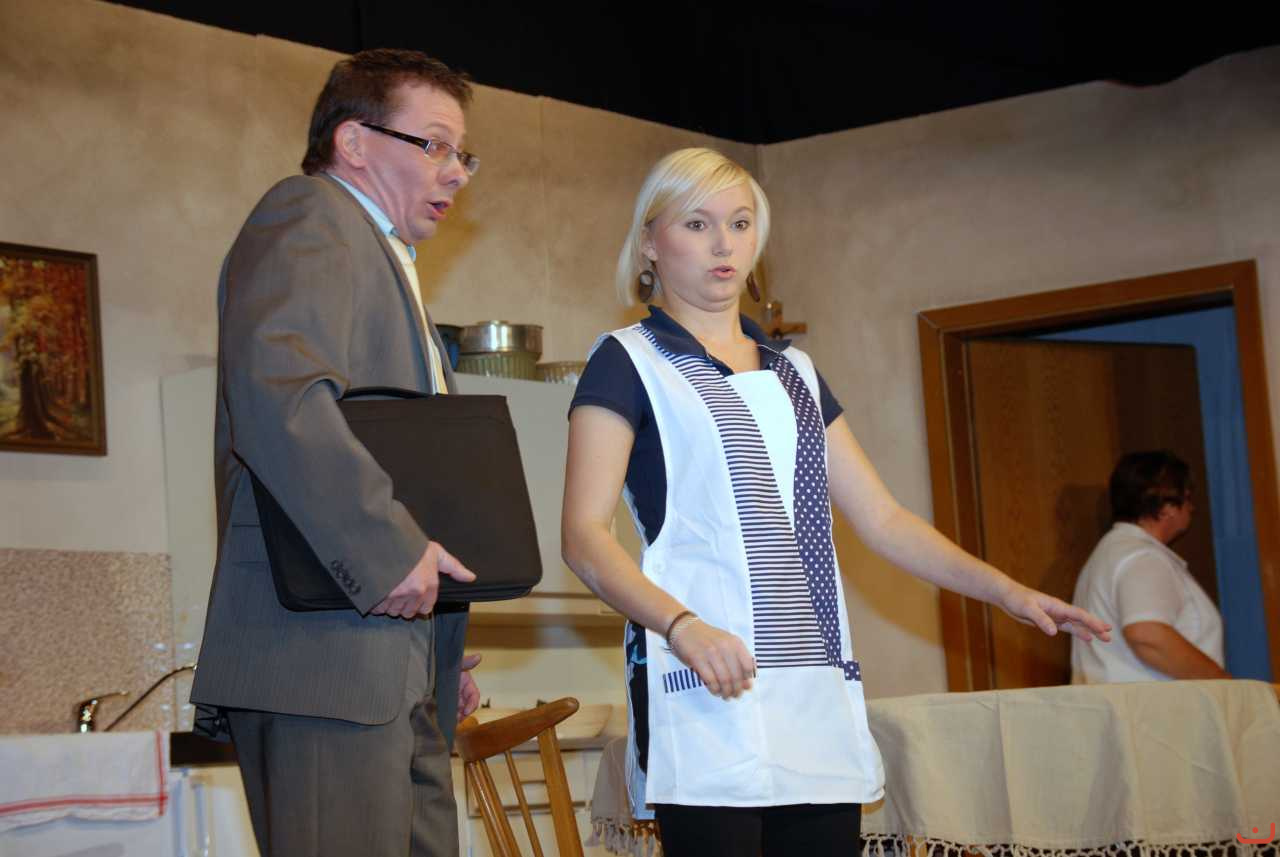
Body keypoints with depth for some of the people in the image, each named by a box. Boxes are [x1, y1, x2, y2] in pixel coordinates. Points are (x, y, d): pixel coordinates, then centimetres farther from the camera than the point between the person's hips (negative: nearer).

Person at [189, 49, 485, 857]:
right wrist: (389, 552, -22)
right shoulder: (307, 219, -3)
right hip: (325, 659, -10)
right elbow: (275, 388, -21)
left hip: (400, 673, 10)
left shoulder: (387, 266, 28)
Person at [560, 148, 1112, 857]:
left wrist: (1006, 591, 9)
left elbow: (881, 518, 21)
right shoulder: (628, 363, 4)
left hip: (820, 689, 6)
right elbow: (583, 535, -7)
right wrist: (680, 625, -23)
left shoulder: (793, 372, 22)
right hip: (709, 689, -5)